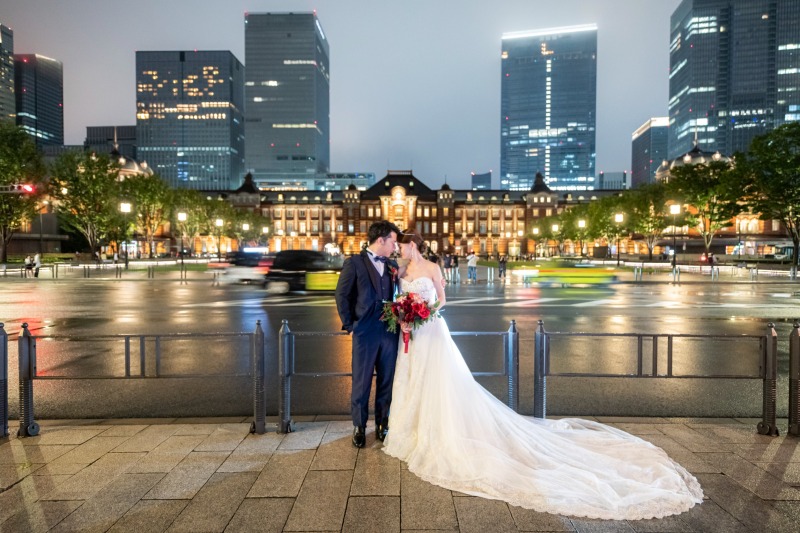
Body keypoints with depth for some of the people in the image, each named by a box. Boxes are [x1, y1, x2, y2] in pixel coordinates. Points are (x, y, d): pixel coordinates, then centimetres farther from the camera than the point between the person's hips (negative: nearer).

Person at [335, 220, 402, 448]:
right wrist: (349, 324, -5)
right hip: (365, 333, -4)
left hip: (390, 331, 4)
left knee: (387, 382, 12)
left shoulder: (392, 265, 10)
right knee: (361, 382, 7)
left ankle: (382, 425, 28)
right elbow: (341, 295, -4)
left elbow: (397, 294, 13)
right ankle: (359, 427, 24)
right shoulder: (354, 263, -4)